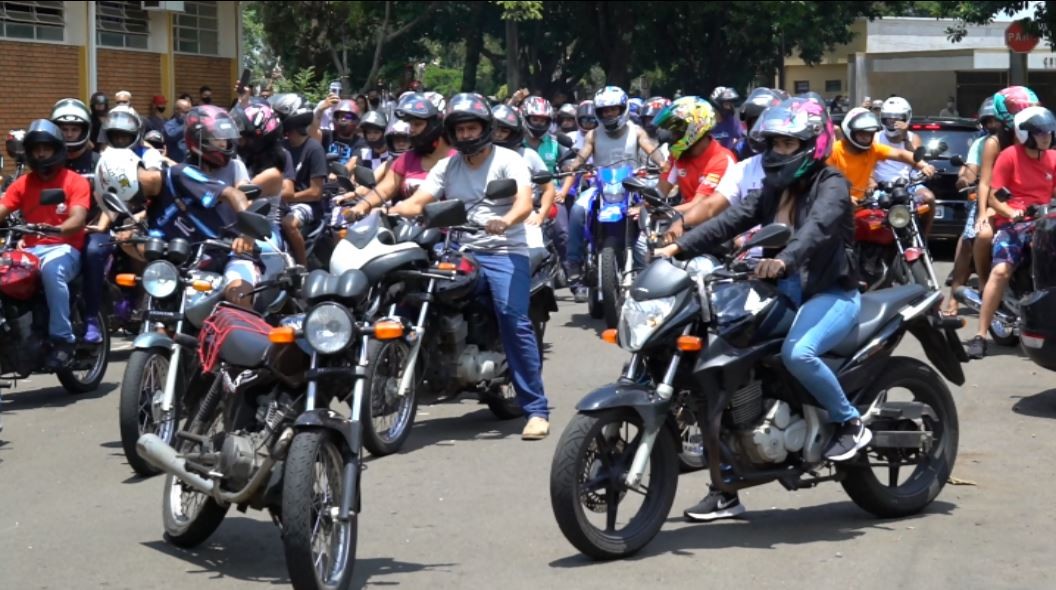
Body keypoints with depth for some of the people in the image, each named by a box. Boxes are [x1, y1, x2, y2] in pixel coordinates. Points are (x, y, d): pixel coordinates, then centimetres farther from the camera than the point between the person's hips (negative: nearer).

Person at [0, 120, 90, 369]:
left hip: (64, 248, -4)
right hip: (30, 250, 4)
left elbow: (78, 219, -13)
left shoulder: (76, 182, 2)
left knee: (51, 268, -40)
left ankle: (62, 339, -34)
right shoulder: (21, 184, 14)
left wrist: (56, 229, -34)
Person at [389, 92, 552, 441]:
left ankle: (536, 410, -21)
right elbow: (417, 202, 6)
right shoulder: (446, 167, 17)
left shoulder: (507, 161, 2)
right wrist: (390, 211, -17)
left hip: (505, 252, -5)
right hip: (461, 252, 5)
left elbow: (524, 202, -15)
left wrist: (506, 220, -38)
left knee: (514, 319, -23)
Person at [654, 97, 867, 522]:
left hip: (833, 293, -7)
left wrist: (784, 260, -49)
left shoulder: (831, 185, -8)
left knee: (797, 353, -36)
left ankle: (851, 424, -8)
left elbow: (817, 227, -29)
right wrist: (679, 247, -14)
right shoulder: (774, 189, 13)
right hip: (787, 294, 7)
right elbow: (731, 220, 0)